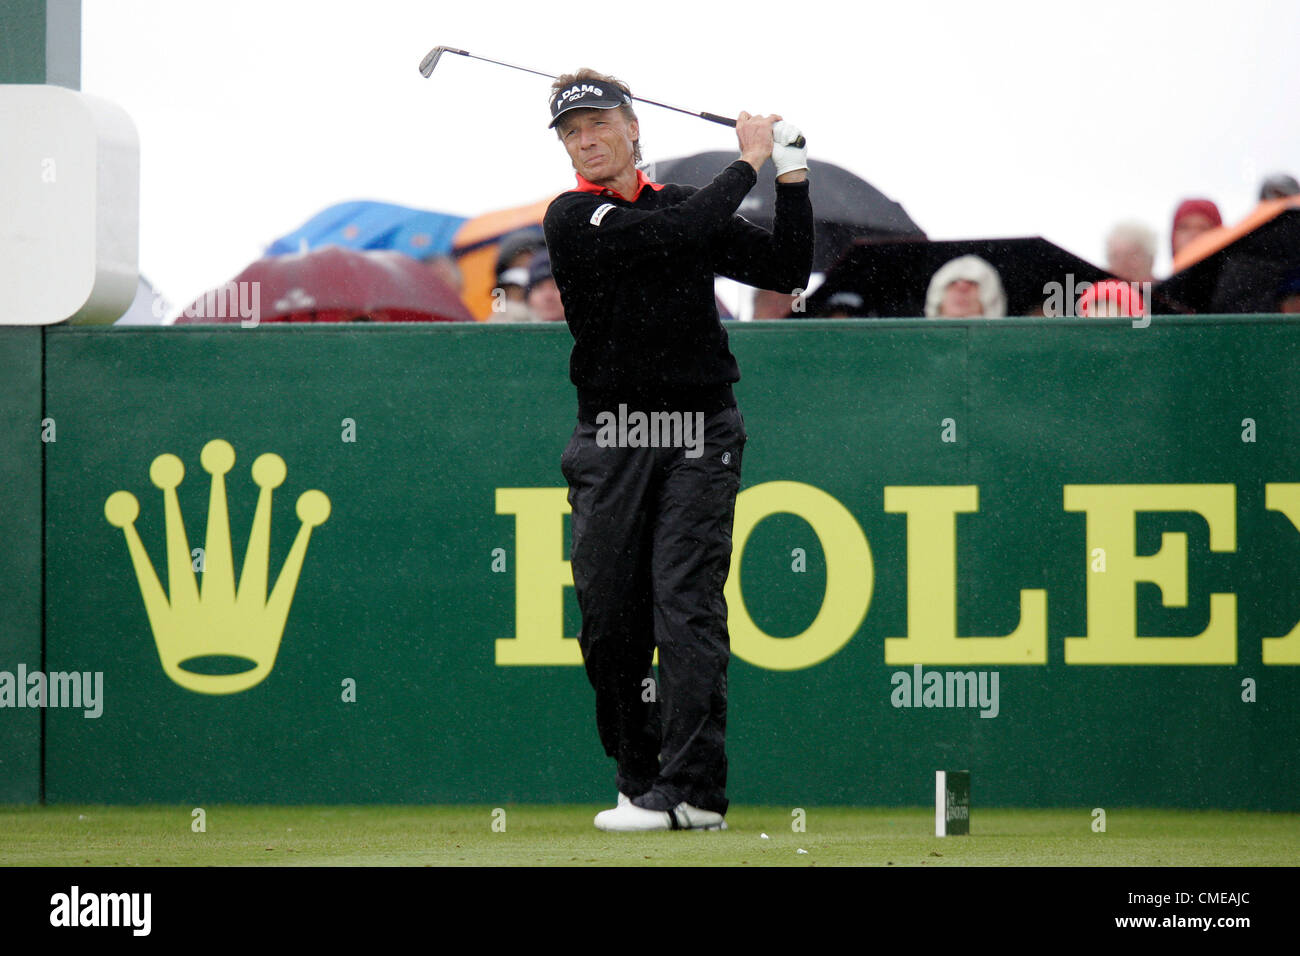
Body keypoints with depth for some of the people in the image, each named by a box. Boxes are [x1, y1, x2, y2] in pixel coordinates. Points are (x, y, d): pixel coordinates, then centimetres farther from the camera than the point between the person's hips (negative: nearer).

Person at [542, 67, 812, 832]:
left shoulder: (688, 205, 13)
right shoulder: (573, 219, -2)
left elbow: (788, 271, 16)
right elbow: (677, 234, -15)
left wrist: (793, 178, 6)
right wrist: (750, 164, -4)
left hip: (701, 437, 1)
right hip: (612, 441, -1)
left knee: (688, 606, -9)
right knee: (610, 616, 0)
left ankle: (693, 790, -15)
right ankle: (638, 781, 12)